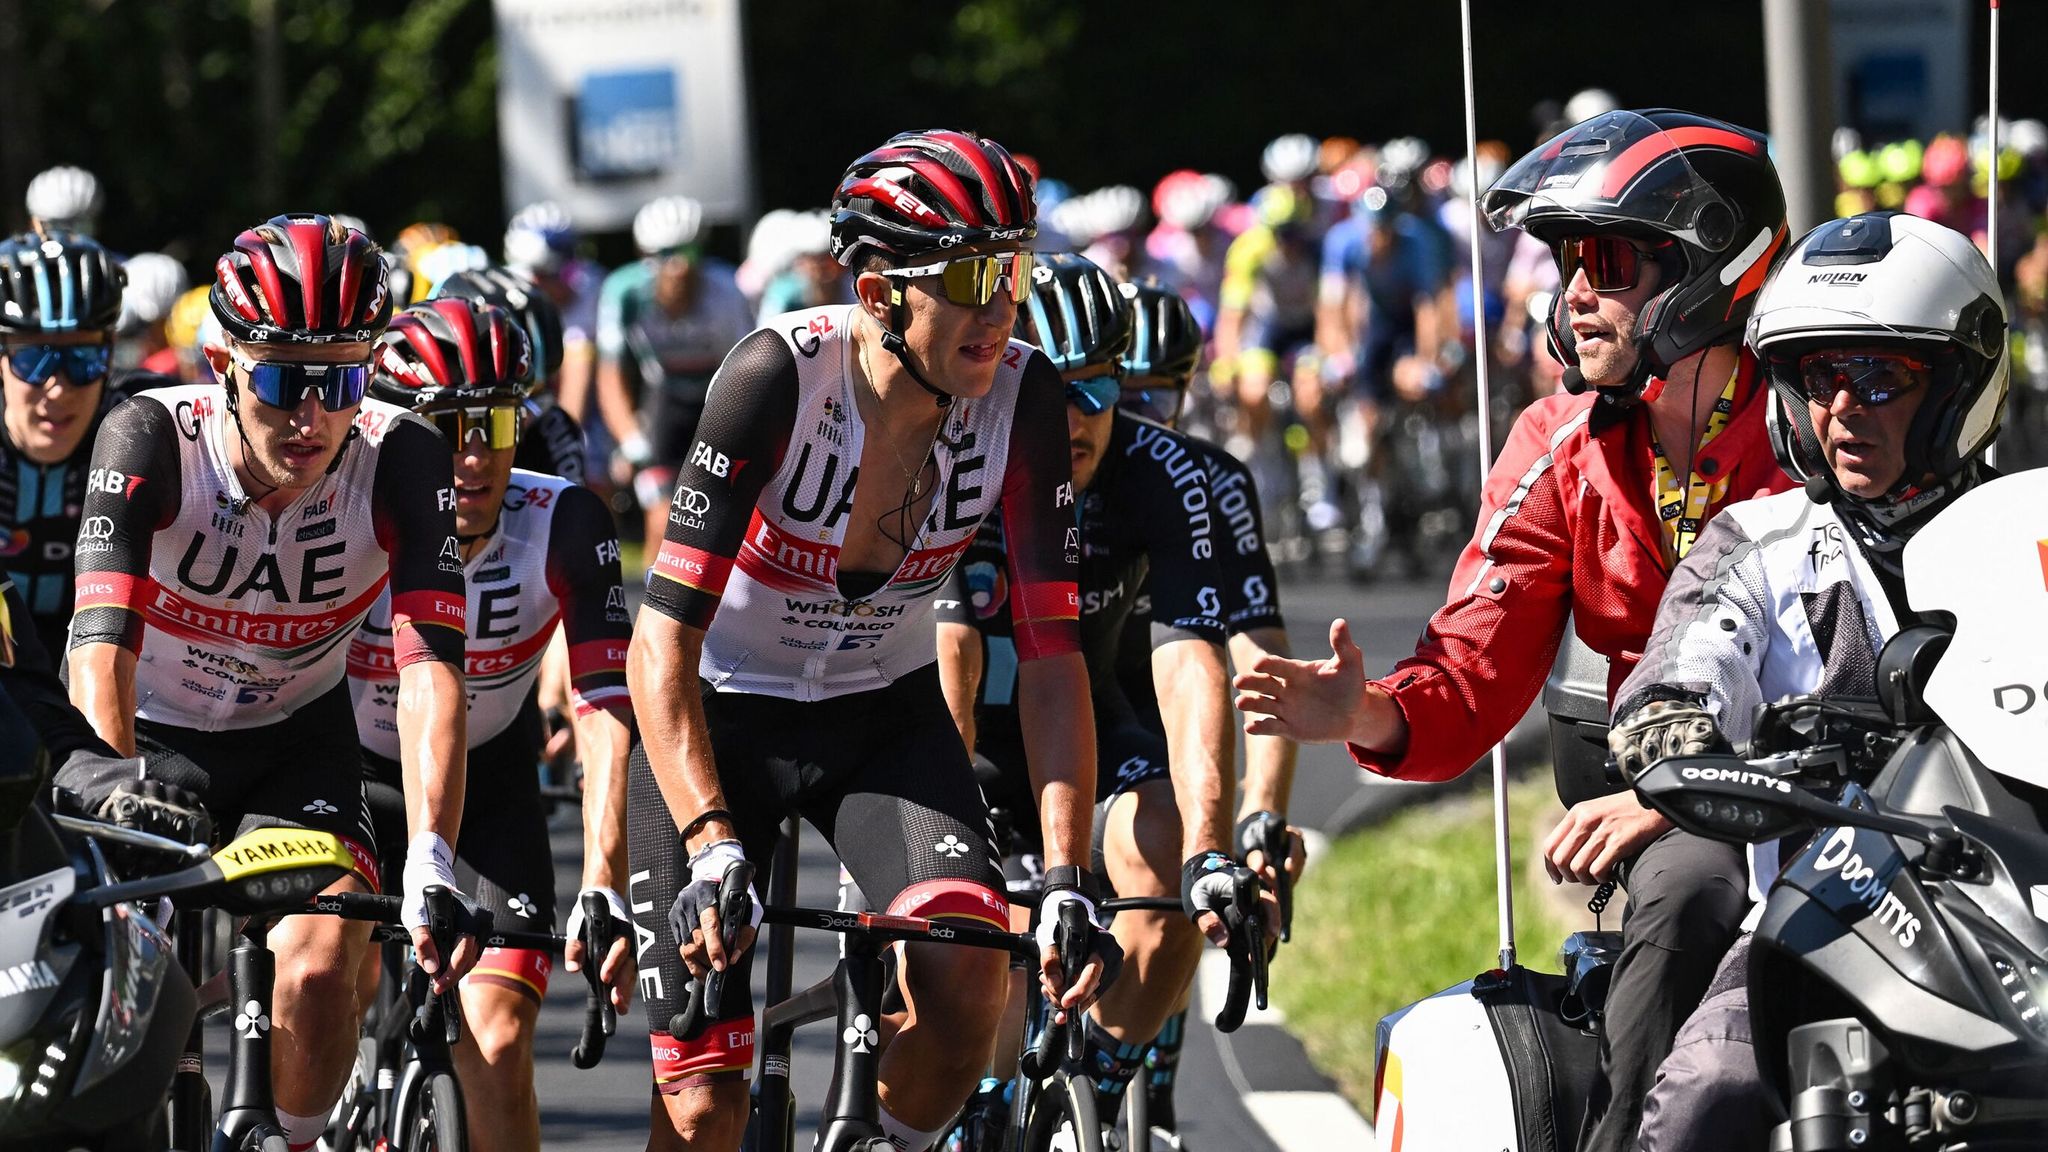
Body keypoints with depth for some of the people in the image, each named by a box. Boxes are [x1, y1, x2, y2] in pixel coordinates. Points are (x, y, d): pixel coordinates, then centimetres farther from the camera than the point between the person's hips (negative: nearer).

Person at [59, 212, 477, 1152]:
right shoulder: (151, 439, -27)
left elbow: (430, 670, -31)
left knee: (320, 970, -22)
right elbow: (101, 646, -36)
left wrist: (431, 864, -44)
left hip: (298, 740, 1)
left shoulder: (399, 461, -24)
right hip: (156, 733, -1)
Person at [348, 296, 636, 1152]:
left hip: (489, 782, 0)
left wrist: (603, 895, -38)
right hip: (355, 779, 0)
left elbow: (606, 712, -28)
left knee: (497, 1048, -14)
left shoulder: (562, 526, -26)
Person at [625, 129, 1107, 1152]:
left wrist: (1067, 881, -28)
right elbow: (663, 644, -31)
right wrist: (712, 852, -42)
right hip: (719, 720, -3)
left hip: (884, 715, 3)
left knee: (968, 971, -27)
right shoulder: (780, 375, -28)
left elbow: (1051, 656, -17)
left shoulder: (1021, 399, -19)